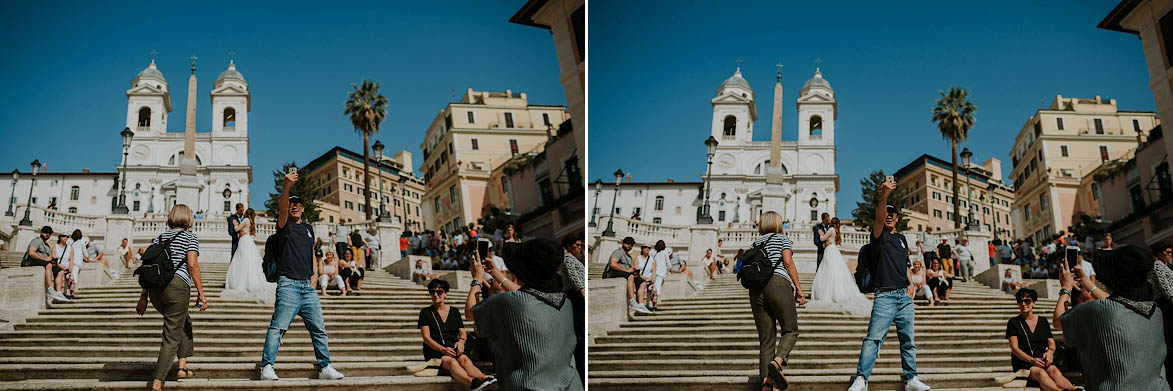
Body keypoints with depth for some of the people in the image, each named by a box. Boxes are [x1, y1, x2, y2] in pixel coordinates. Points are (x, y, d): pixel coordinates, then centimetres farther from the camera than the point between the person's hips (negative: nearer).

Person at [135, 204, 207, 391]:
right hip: (177, 286, -6)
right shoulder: (190, 237, 5)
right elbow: (192, 265, -7)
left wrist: (144, 296, 16)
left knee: (184, 323, 28)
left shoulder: (159, 239, 20)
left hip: (155, 288, 6)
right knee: (171, 337, -2)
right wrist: (200, 293, -5)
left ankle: (183, 367, 24)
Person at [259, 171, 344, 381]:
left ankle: (325, 367, 11)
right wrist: (286, 187, -37)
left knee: (319, 328, 5)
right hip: (288, 284, -6)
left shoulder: (308, 229, 21)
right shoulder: (284, 225, 3)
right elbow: (281, 209, -18)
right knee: (278, 327, -12)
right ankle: (267, 367, -10)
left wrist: (315, 274, 10)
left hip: (308, 285, 6)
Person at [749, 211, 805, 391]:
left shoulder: (755, 243, 25)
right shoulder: (782, 238, 13)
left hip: (756, 288, 5)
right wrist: (798, 288, -1)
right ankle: (777, 362, -25)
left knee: (766, 338, 4)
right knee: (790, 330, 3)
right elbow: (788, 262, -1)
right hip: (778, 283, -5)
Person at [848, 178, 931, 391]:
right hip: (885, 296, -6)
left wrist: (909, 286, 16)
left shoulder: (902, 239, 20)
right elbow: (878, 218, -20)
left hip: (904, 296, 6)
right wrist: (884, 195, -37)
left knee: (908, 340, 8)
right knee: (874, 338, -15)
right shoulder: (879, 235, 2)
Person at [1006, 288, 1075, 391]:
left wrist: (1050, 351, -8)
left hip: (1043, 360, 3)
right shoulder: (1013, 323, 10)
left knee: (1054, 371, -35)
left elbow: (1051, 342, 18)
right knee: (1041, 373, -38)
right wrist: (1031, 360, -17)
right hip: (1023, 363, -3)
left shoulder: (1043, 321, 21)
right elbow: (1014, 348, 0)